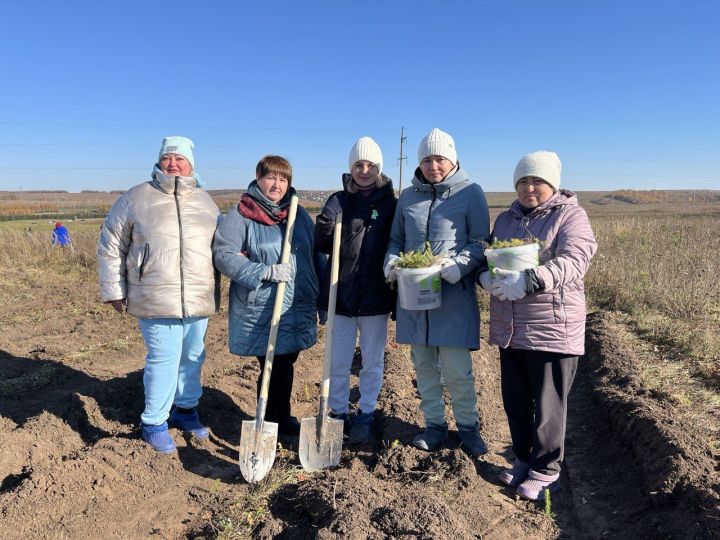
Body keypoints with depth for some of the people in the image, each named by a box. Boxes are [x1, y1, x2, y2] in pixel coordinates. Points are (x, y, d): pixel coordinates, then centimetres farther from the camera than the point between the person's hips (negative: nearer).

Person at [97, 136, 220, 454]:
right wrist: (114, 291, 2)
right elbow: (110, 246, 4)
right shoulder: (137, 198, 0)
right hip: (156, 301, -4)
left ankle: (185, 410, 34)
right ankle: (154, 423, 16)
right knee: (163, 359, -3)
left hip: (199, 300, 4)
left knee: (193, 357, 13)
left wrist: (216, 291, 15)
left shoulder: (205, 202, 10)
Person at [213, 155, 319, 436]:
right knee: (273, 368, 2)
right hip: (261, 310, -5)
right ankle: (269, 424, 22)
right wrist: (265, 272, -21)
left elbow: (314, 256, 16)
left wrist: (320, 299, 14)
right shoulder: (240, 215, -7)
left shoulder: (299, 214, 10)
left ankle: (283, 419, 35)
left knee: (285, 365, 17)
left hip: (297, 308, 5)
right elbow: (223, 255, -14)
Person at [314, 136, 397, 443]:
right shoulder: (339, 201, 5)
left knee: (372, 362, 11)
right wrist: (326, 222, -18)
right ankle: (338, 412, 28)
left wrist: (399, 298, 0)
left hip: (376, 297, -1)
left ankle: (365, 414, 28)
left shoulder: (390, 203, 1)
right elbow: (321, 244, 3)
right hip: (341, 293, 1)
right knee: (338, 361, 10)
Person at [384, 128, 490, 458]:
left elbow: (481, 242, -2)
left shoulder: (470, 192, -1)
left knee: (457, 368, -1)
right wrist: (392, 261, -4)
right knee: (424, 365, 12)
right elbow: (396, 239, 17)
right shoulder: (408, 196, 12)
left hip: (453, 293, -4)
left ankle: (468, 425, 22)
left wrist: (459, 265, -20)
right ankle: (434, 425, 29)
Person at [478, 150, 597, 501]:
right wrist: (486, 277, -11)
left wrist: (527, 281, -33)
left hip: (552, 328, -6)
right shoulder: (506, 219, 14)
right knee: (515, 402, 16)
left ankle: (546, 471, 22)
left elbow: (572, 262, -20)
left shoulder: (570, 216, -4)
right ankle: (524, 459, 34)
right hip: (509, 328, 6)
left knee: (548, 405, 5)